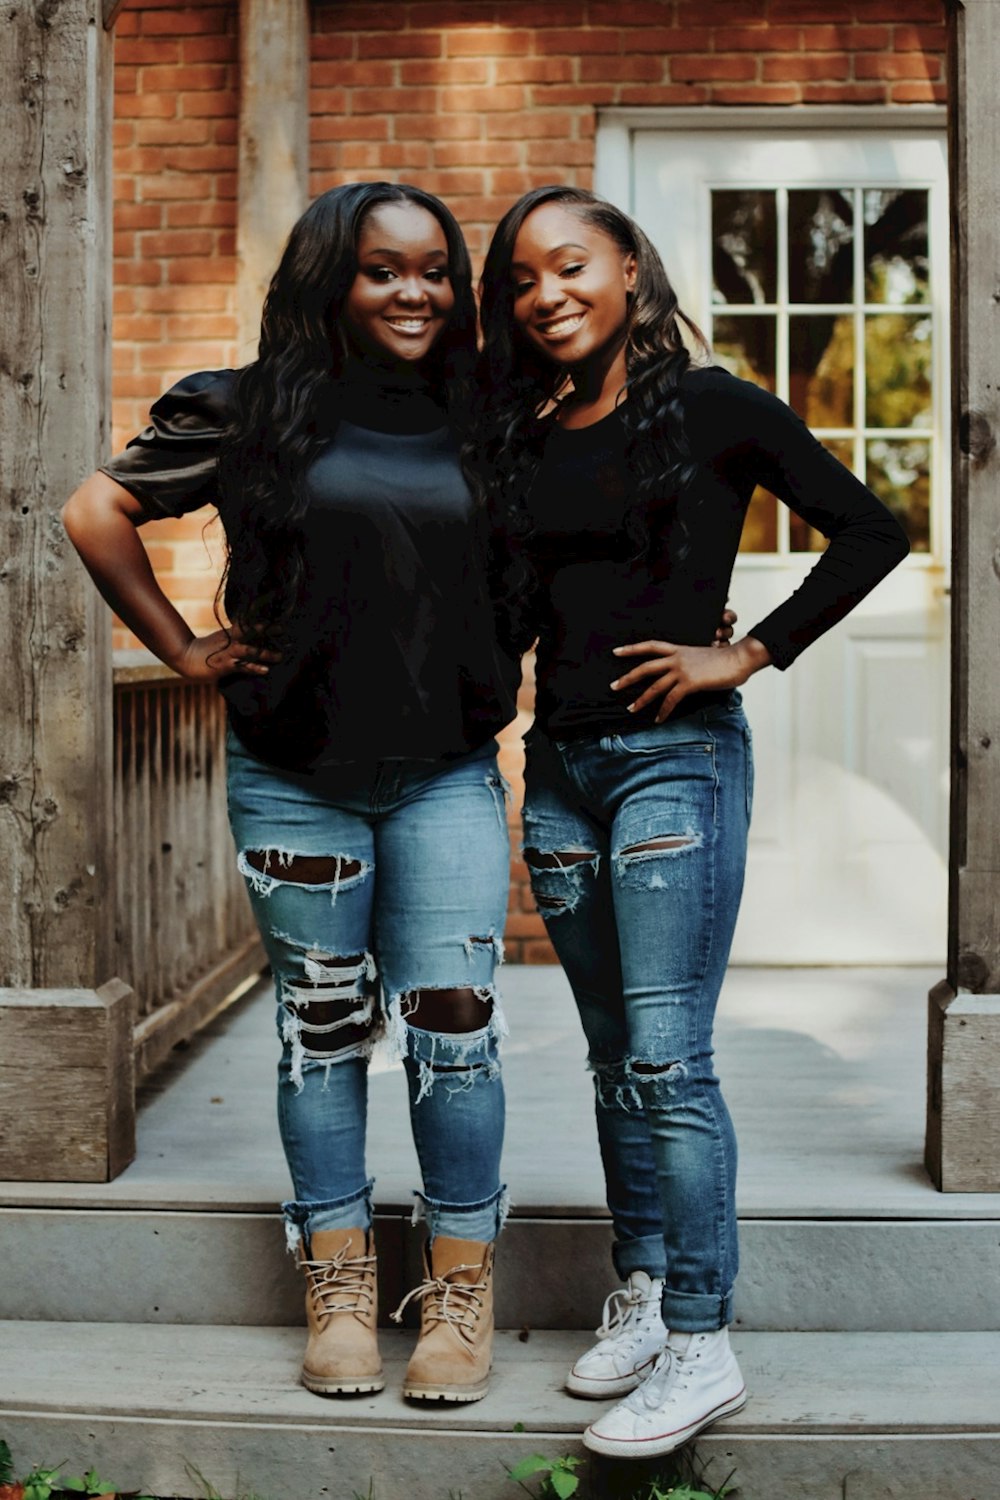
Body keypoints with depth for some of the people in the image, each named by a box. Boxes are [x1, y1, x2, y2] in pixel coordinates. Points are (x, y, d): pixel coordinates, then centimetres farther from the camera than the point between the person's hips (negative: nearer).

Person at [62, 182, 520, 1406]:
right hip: (295, 778, -1)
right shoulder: (253, 413, -1)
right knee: (321, 1026, 8)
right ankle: (338, 1296, 20)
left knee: (452, 1020, -2)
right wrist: (185, 651, 1)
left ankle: (460, 1299, 11)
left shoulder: (481, 425, 6)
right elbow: (97, 513, 3)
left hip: (447, 776, 1)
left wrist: (501, 669, 8)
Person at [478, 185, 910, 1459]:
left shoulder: (709, 408, -4)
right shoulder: (527, 433, 12)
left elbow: (870, 533, -5)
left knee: (666, 1057, -9)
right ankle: (640, 1299, 22)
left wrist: (748, 654, -9)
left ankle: (702, 1347, -2)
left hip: (674, 756, -6)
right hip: (559, 765, 6)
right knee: (614, 1056, 12)